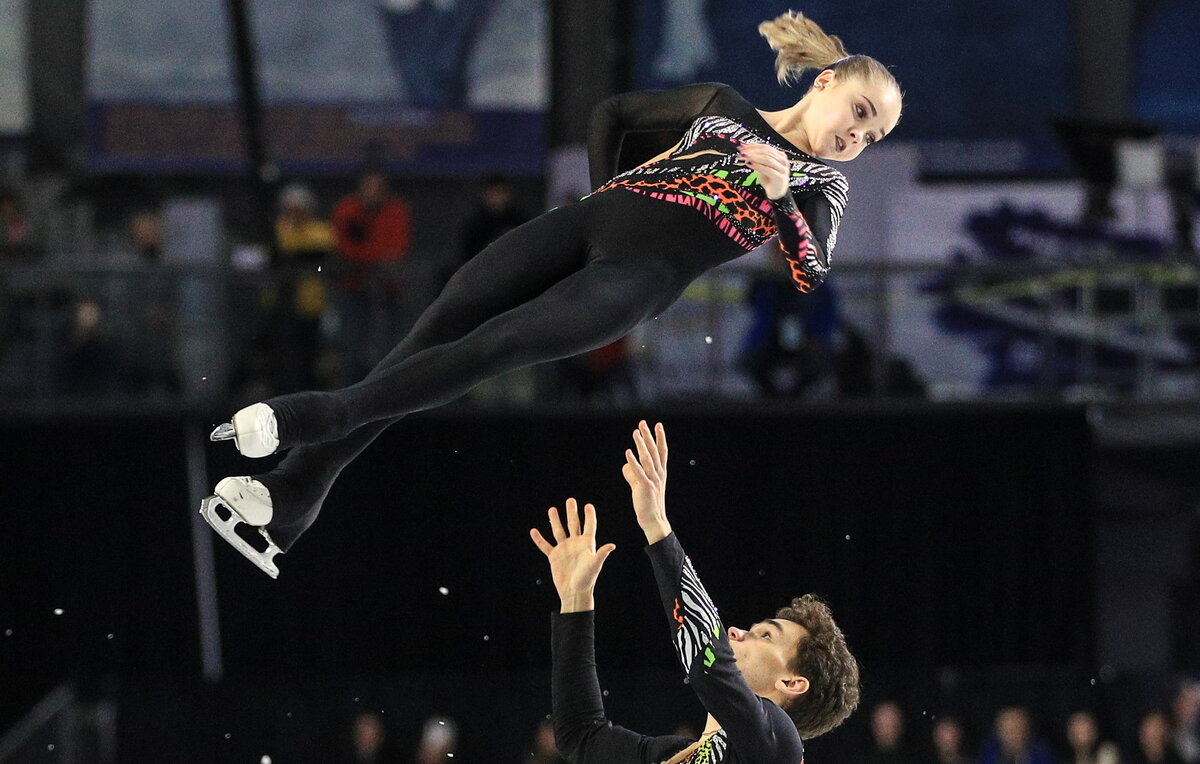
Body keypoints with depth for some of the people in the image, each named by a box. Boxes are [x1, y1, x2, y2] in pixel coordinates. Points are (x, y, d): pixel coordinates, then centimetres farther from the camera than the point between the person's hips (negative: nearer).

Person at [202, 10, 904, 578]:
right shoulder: (723, 107, 24)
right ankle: (294, 491, -20)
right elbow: (613, 112, 32)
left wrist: (780, 194, -12)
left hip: (646, 273, -3)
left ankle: (319, 417, -31)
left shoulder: (824, 187, 17)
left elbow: (813, 274, -1)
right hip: (587, 222, 3)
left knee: (494, 346, -27)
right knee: (443, 322, -17)